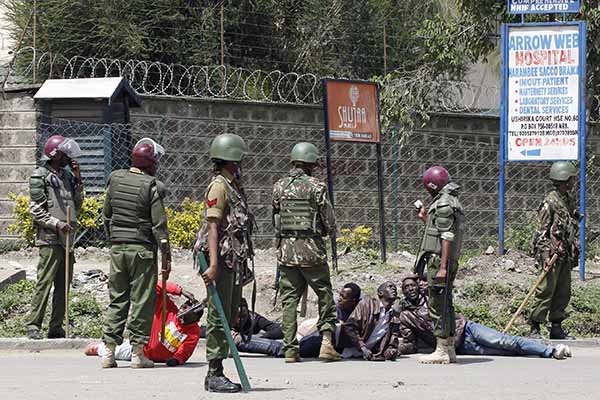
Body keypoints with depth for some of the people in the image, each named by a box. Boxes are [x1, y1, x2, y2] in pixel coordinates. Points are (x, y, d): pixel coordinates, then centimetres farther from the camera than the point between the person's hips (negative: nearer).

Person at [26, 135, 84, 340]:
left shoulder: (67, 175, 16)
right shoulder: (40, 176, -5)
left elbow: (77, 206, 19)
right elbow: (36, 210, -9)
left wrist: (78, 181, 10)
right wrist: (56, 223, -19)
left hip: (67, 238, 7)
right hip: (49, 238, -7)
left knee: (64, 285, 8)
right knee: (44, 283, -10)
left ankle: (56, 327, 13)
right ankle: (33, 326, -9)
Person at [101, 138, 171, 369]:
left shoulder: (115, 180, 4)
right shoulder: (151, 186, -11)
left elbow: (107, 216, 12)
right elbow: (159, 225, -11)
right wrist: (166, 255, -5)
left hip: (117, 247, 5)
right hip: (142, 248, -5)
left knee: (117, 298, 11)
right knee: (142, 300, 2)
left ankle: (109, 351, 9)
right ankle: (138, 352, 2)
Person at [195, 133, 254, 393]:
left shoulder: (234, 187, 19)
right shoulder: (219, 186, -11)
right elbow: (212, 226, -18)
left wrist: (242, 265, 23)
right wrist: (213, 264, -25)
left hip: (235, 262, 10)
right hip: (222, 259, -10)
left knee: (230, 317, 11)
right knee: (219, 318, -8)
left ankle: (217, 374, 14)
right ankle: (214, 375, -7)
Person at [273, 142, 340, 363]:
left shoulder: (279, 187, 5)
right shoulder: (315, 187, -8)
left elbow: (274, 219, 12)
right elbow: (330, 223, -6)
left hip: (286, 248, 4)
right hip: (311, 249, -4)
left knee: (289, 299, 8)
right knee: (324, 295, 8)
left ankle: (290, 349, 6)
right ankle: (326, 340, -5)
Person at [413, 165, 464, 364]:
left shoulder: (443, 204, -13)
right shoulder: (452, 202, 18)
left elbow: (447, 237, -19)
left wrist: (442, 266, -22)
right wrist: (426, 219, 26)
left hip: (438, 259, -10)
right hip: (449, 261, 10)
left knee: (438, 306, -7)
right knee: (446, 305, 14)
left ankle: (441, 351, -7)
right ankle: (450, 349, 18)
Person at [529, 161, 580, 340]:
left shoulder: (570, 200, 14)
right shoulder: (550, 202, -10)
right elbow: (543, 231, -13)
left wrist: (575, 253, 18)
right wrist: (545, 255, -20)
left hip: (566, 256, 8)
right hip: (552, 255, -8)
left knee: (563, 293, 9)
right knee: (546, 291, -8)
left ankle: (556, 328, 16)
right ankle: (534, 329, -5)